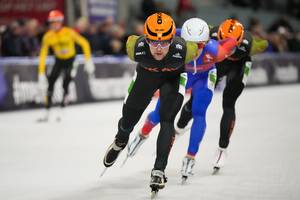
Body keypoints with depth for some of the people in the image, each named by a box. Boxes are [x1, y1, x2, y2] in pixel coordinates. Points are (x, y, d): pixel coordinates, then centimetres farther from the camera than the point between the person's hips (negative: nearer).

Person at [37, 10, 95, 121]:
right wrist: (41, 73, -14)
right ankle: (47, 111, -5)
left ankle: (62, 108, -3)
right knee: (50, 82, -11)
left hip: (70, 60, -3)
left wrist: (88, 61, -17)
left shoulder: (69, 33, -22)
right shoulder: (48, 37, -13)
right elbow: (43, 55, -10)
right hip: (59, 60, 3)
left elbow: (84, 43, -15)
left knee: (65, 84, -19)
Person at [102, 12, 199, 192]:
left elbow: (197, 48, -17)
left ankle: (159, 170, -12)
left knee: (167, 120, -19)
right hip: (147, 74, 2)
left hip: (174, 76, -2)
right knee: (128, 118, 12)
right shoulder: (136, 48, -38)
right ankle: (120, 142, 48)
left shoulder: (184, 50, -41)